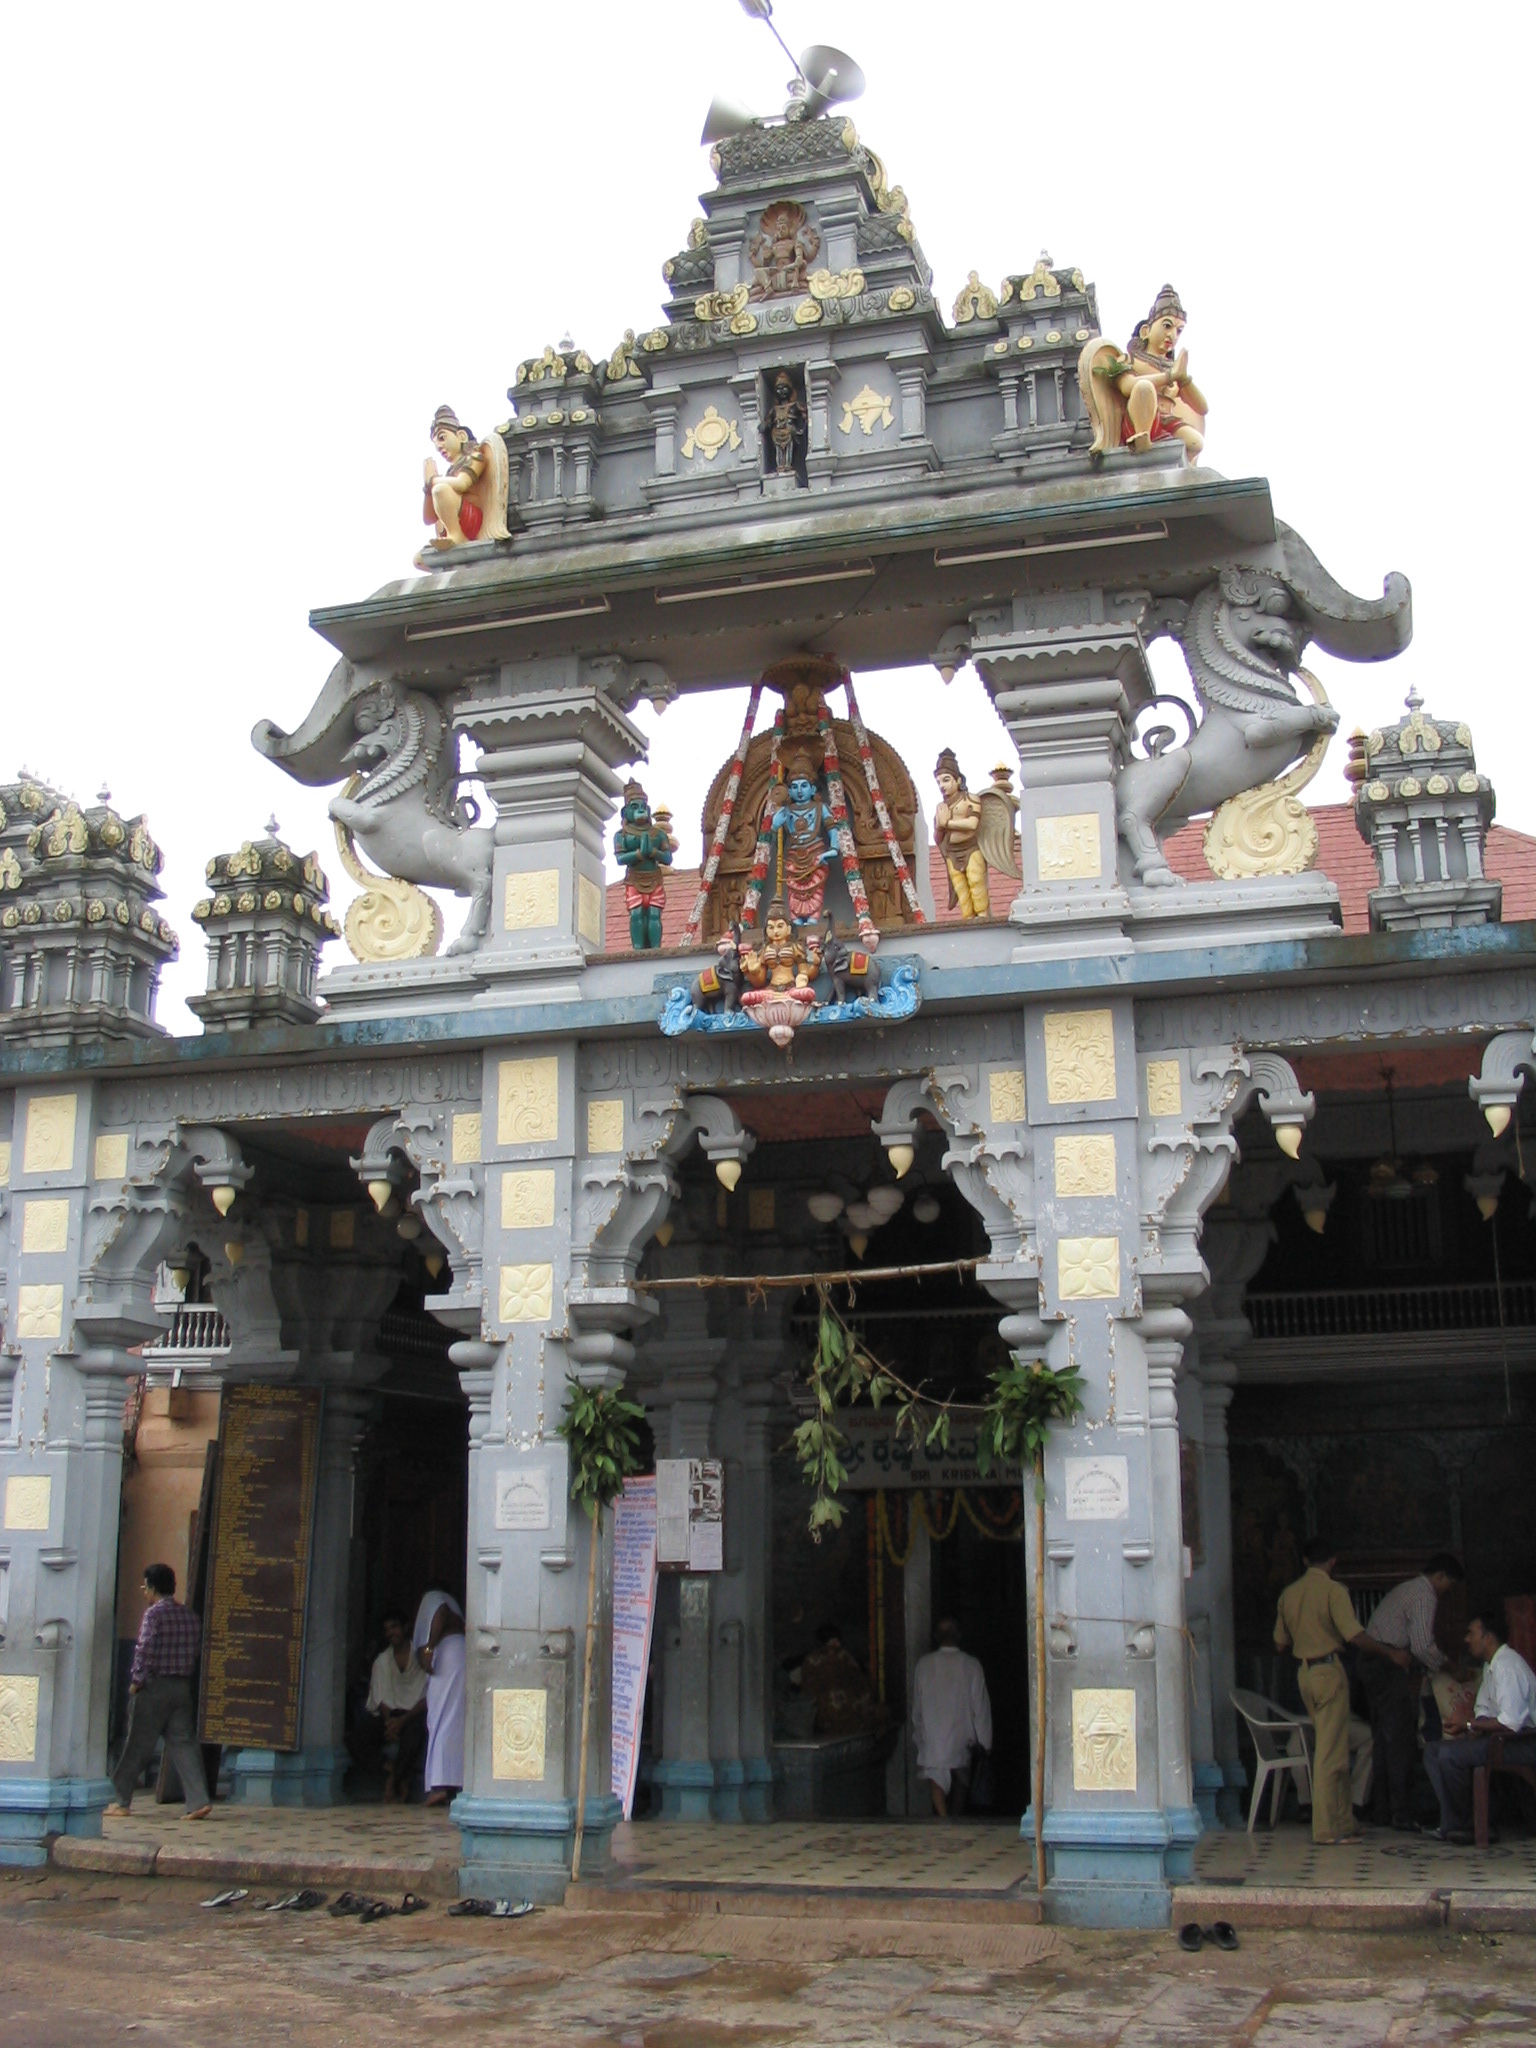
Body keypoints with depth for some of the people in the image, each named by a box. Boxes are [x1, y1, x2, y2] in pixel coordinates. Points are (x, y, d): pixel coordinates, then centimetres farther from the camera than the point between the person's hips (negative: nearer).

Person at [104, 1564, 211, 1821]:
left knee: (137, 1746, 6)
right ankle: (198, 1800, -10)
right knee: (183, 1743, 2)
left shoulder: (154, 1613, -9)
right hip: (182, 1687, 6)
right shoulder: (190, 1616, 11)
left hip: (154, 1687, -6)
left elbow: (145, 1650, -17)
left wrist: (137, 1681, -9)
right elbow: (195, 1652, 12)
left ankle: (121, 1802, 16)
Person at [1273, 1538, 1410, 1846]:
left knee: (1327, 1747, 15)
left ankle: (1343, 1822, 19)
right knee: (1330, 1752, -4)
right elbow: (1354, 1635, -17)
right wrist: (1391, 1653, -5)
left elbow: (1280, 1643, 13)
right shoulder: (1332, 1590, -10)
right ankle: (1327, 1829, -4)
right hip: (1329, 1670, -7)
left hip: (1303, 1672, 7)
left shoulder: (1288, 1594, 9)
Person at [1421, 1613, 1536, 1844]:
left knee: (1450, 1754, -25)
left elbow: (1511, 1723, -28)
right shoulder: (1490, 1666, 14)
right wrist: (1477, 1727, -6)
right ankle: (1454, 1824, -4)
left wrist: (1469, 1725, -17)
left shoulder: (1508, 1665, -19)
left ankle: (1459, 1825, -6)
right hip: (1503, 1738, 11)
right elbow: (1483, 1710, 17)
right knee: (1433, 1752, 5)